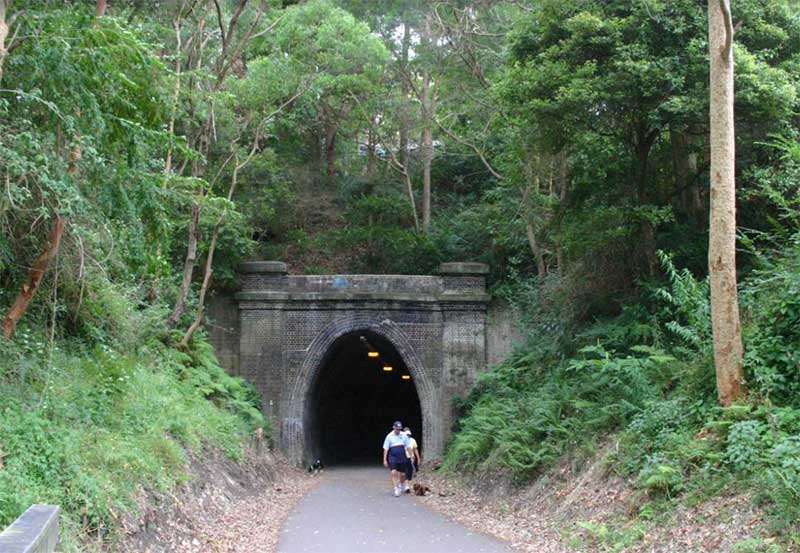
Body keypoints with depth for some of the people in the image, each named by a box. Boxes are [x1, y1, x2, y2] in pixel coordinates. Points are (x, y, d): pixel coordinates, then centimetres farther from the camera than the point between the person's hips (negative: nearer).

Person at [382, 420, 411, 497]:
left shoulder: (404, 435, 4)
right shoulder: (389, 436, -3)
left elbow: (408, 446, 10)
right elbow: (386, 449, -2)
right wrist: (385, 460, -6)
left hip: (402, 458, 2)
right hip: (392, 457, -2)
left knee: (402, 474, 7)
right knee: (394, 473, -17)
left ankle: (401, 486, 33)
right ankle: (396, 490, -14)